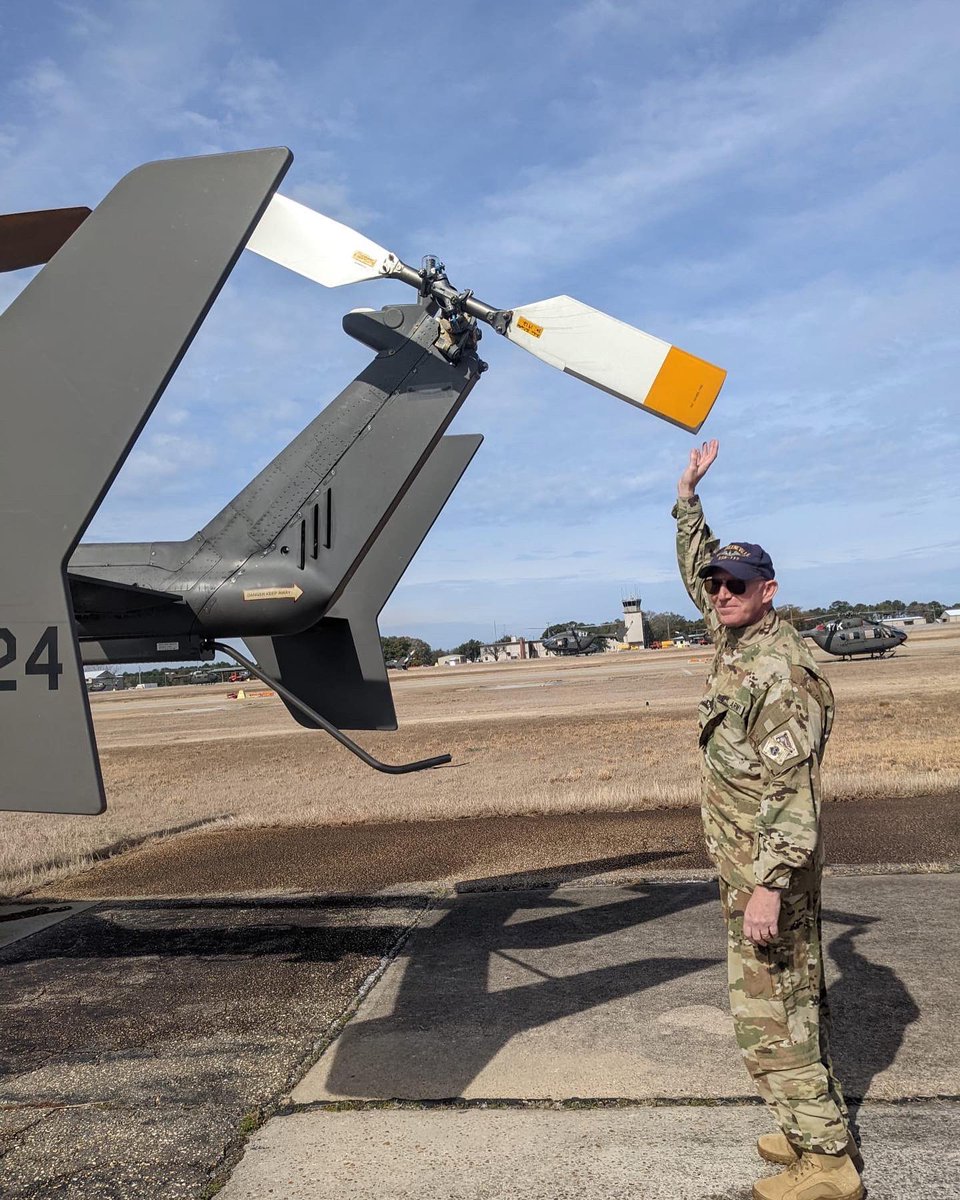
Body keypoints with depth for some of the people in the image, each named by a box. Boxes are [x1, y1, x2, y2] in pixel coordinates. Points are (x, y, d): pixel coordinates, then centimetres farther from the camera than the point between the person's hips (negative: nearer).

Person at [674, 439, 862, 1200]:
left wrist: (767, 885, -28)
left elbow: (788, 789, -26)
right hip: (754, 863, 10)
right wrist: (688, 497, 22)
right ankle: (822, 1131, 32)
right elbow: (697, 570, 23)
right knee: (796, 1003, 18)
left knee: (771, 1019, -1)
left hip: (767, 868, -10)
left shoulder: (780, 669, -21)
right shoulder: (736, 640, 6)